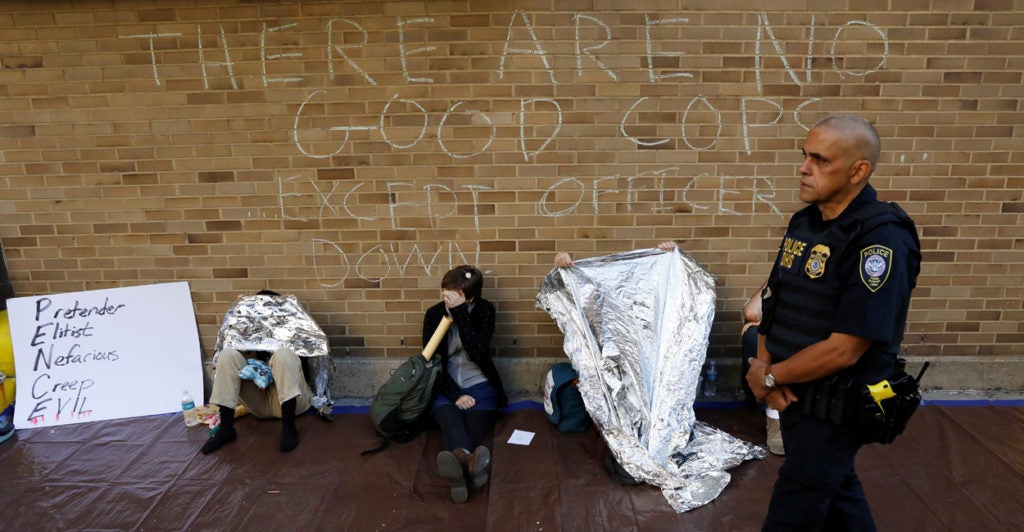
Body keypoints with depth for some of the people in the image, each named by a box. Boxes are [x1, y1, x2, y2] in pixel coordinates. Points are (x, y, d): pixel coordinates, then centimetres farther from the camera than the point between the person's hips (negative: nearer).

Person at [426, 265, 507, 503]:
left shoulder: (484, 310, -1)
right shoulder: (434, 314, 2)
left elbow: (478, 353, -16)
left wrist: (460, 311, -21)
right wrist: (455, 395, -15)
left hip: (479, 385, 1)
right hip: (446, 387, -1)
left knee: (475, 424, -30)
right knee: (448, 416, -34)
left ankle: (460, 460, -63)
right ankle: (469, 461, -66)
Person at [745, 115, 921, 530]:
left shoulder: (881, 240, -23)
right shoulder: (804, 222, 3)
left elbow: (843, 350, -26)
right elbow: (771, 304, 9)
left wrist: (769, 377, -14)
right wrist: (763, 365, -7)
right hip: (793, 394, 7)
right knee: (835, 490, 25)